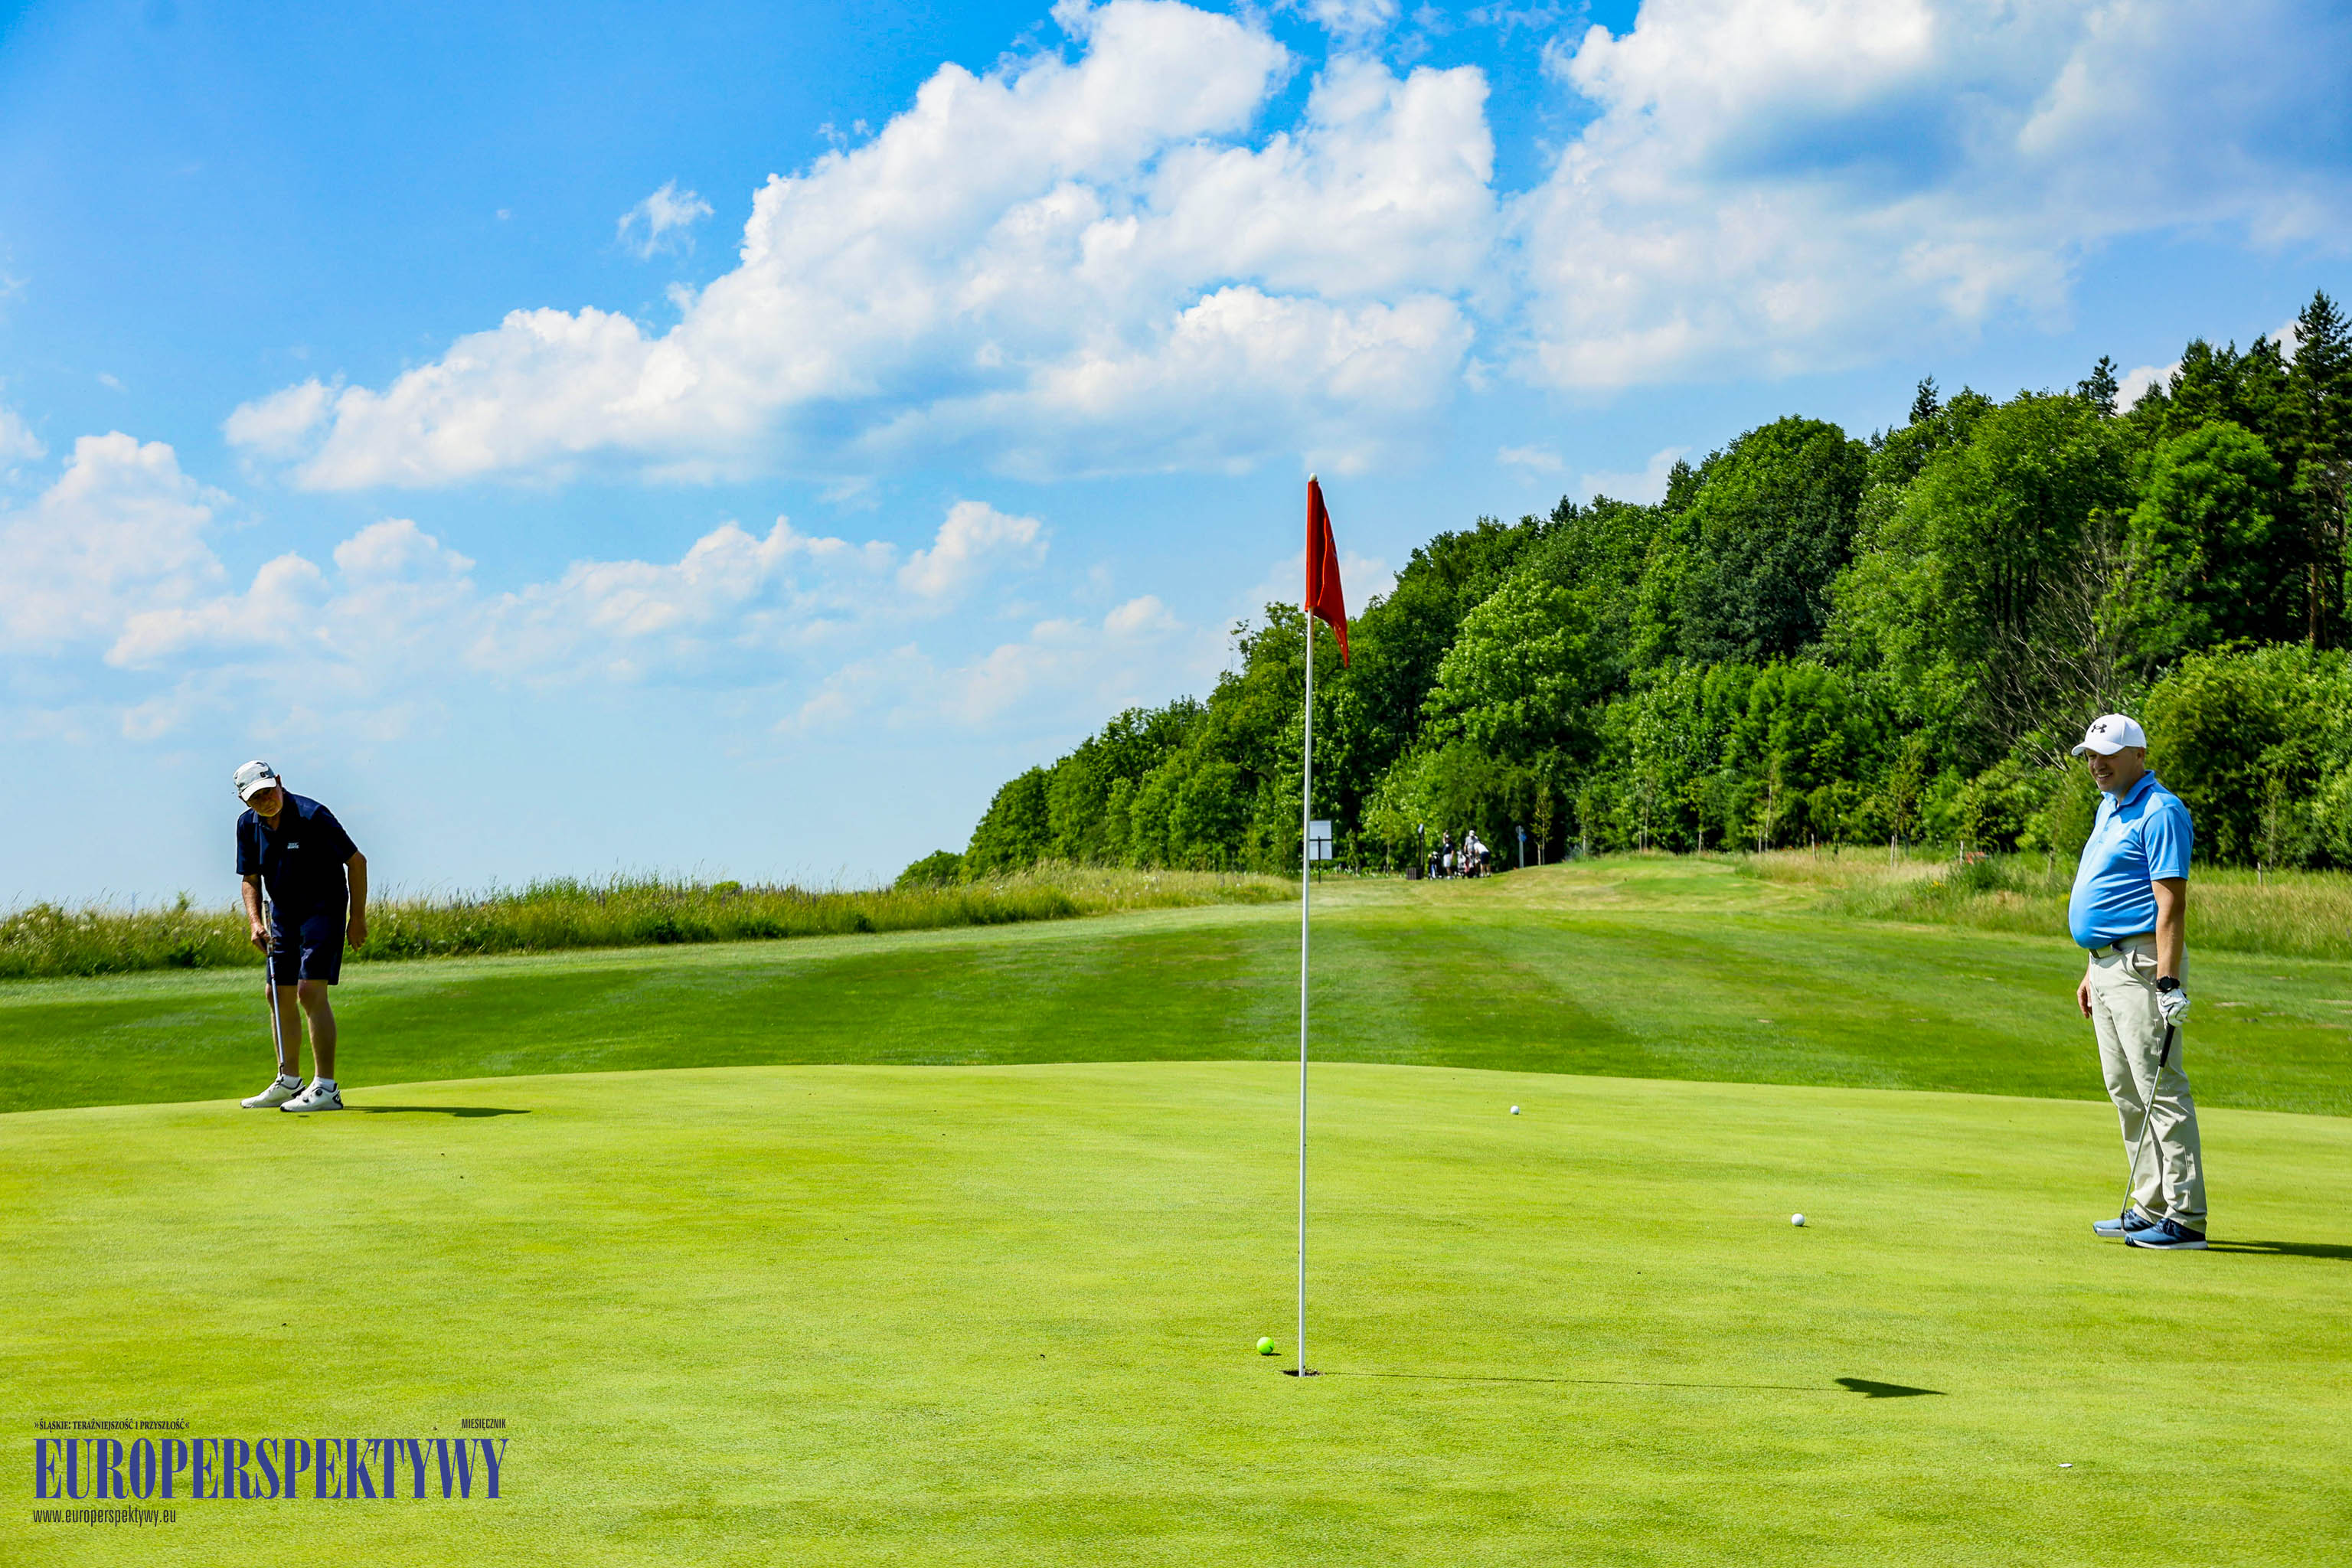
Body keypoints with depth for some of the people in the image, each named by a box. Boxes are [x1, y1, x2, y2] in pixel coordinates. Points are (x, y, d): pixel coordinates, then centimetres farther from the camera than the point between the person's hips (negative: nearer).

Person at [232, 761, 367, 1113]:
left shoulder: (312, 816, -20)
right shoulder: (248, 825, 0)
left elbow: (356, 861, -13)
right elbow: (251, 879, 10)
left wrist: (357, 918, -13)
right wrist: (255, 922, -6)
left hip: (323, 909, -7)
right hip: (282, 913, 7)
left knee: (311, 991, -17)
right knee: (281, 996, 10)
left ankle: (326, 1088, -17)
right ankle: (289, 1082, 23)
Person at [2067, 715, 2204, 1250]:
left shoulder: (2160, 813, -12)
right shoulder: (2110, 809, 19)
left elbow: (2171, 904, -18)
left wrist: (2168, 982, -24)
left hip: (2142, 966, -10)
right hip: (2108, 965, 10)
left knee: (2160, 1089, -10)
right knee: (2126, 1093, 12)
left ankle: (2185, 1218, -9)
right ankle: (2150, 1208, 18)